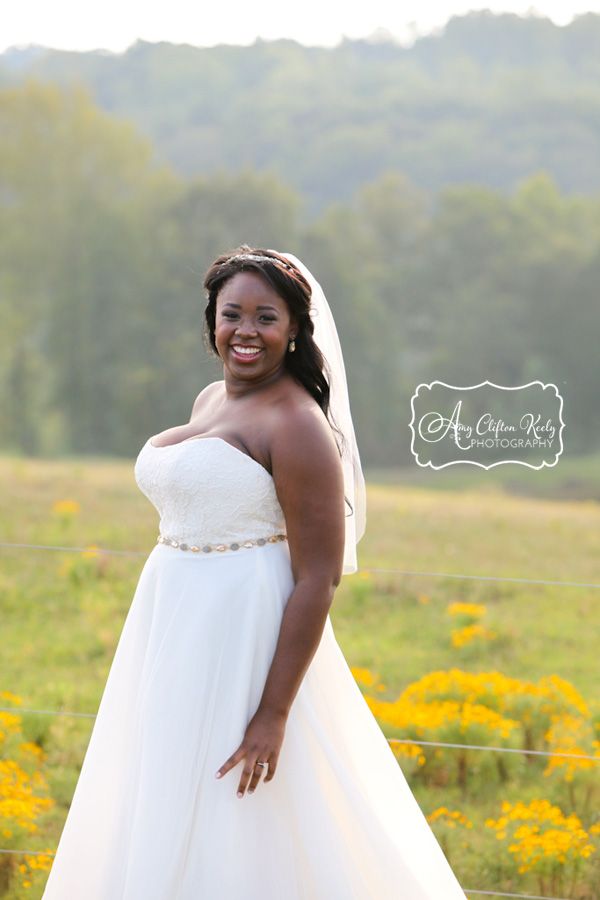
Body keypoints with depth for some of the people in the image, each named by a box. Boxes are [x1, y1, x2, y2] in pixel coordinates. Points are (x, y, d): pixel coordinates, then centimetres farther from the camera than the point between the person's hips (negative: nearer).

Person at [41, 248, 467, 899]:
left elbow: (318, 579, -18)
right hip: (175, 635, 9)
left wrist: (274, 714, -22)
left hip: (244, 646, -9)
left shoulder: (298, 425, -15)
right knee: (162, 828, 14)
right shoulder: (210, 402, 12)